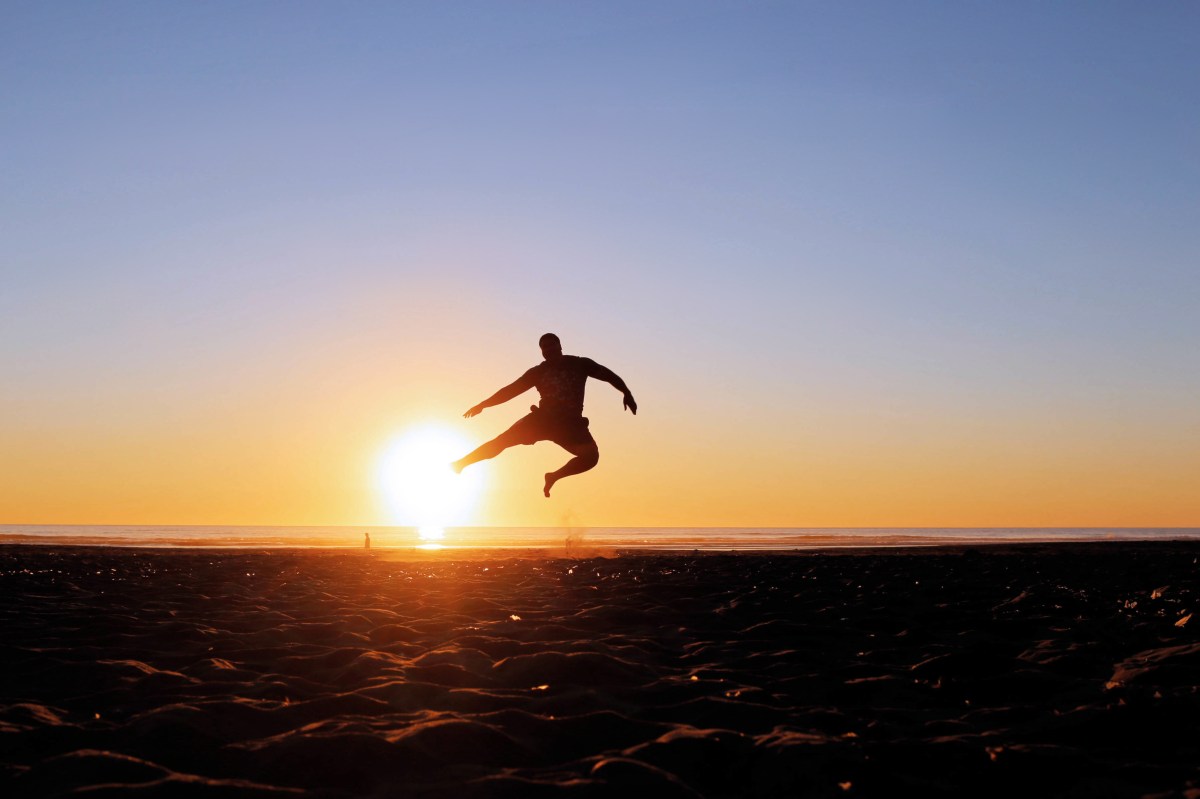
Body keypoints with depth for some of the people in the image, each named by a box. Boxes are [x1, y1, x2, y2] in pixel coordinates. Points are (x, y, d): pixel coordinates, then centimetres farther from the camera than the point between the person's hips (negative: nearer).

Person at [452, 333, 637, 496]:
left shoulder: (580, 364, 5)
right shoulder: (538, 372, 9)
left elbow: (608, 375, 4)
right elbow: (511, 390, 10)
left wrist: (627, 393, -12)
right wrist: (483, 405, 6)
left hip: (570, 423, -1)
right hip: (542, 419, 1)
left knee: (591, 456, -25)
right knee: (502, 440, -15)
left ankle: (554, 476, -3)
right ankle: (461, 463, -7)